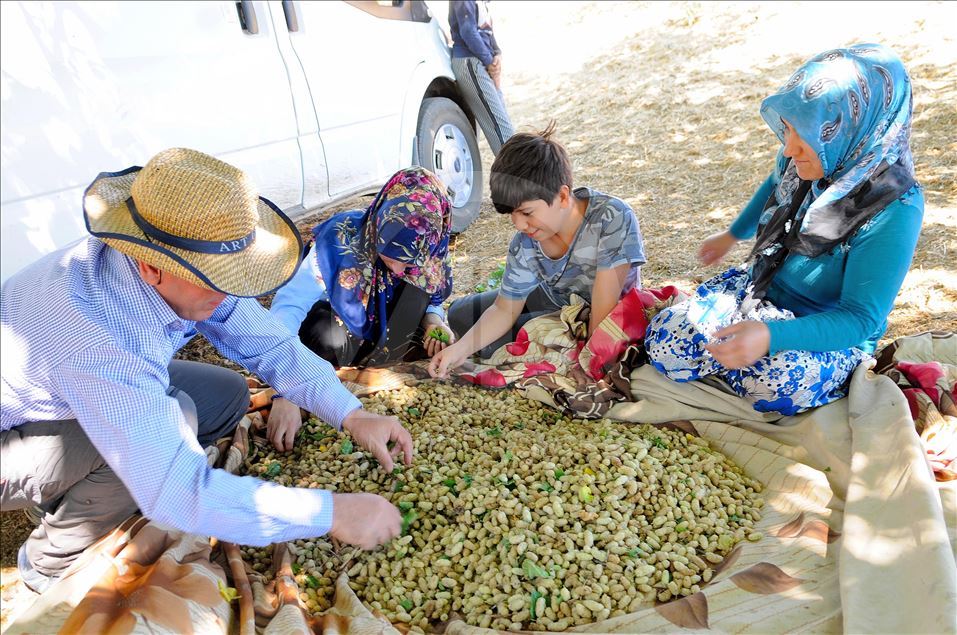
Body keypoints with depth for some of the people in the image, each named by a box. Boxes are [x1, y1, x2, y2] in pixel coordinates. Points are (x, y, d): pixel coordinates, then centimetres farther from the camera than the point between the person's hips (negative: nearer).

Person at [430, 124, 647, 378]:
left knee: (496, 343, -19)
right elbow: (504, 309, -12)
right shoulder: (525, 243, -21)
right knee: (459, 315, 7)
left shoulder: (613, 219, -36)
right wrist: (461, 349, -27)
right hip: (554, 297, 6)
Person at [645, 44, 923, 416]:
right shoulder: (804, 161, -12)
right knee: (663, 343, -15)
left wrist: (771, 336, -42)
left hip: (832, 333, -4)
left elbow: (860, 318, -26)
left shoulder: (893, 211, -28)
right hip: (758, 288, 5)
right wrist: (732, 236, 28)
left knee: (778, 385, -37)